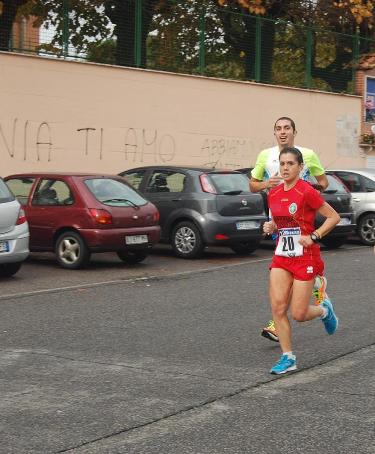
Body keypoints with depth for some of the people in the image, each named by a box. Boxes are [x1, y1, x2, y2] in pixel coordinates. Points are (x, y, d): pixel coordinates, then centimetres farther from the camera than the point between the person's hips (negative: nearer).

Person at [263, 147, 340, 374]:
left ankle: (325, 310, 29)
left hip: (305, 256, -6)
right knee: (278, 308, -5)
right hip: (282, 255, 6)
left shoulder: (307, 191, -14)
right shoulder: (274, 194, 6)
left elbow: (334, 217, -10)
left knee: (299, 314, -4)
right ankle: (288, 358, 6)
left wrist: (314, 237, -18)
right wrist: (271, 226, 1)